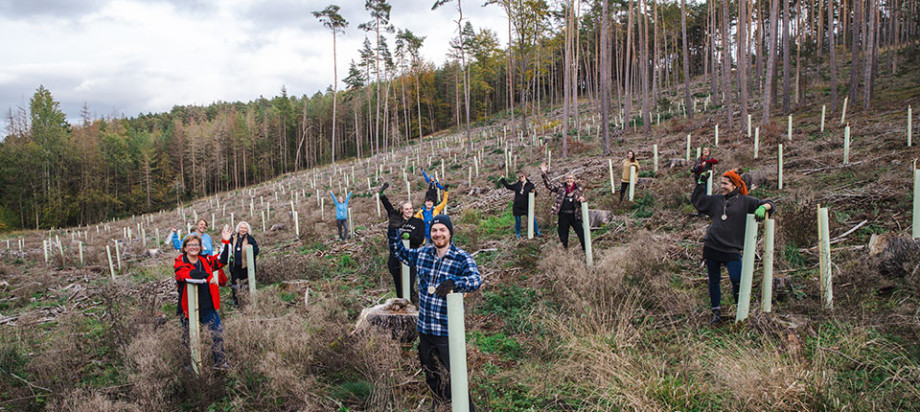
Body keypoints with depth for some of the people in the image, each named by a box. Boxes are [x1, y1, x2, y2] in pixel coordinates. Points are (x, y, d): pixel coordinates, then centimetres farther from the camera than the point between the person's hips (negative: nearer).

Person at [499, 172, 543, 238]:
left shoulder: (530, 185, 0)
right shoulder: (517, 185, 5)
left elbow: (535, 195, 0)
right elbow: (508, 186, 18)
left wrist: (534, 192, -22)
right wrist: (503, 180, 17)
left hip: (527, 207, -1)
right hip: (517, 207, 2)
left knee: (533, 218, -4)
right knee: (517, 221, 8)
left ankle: (537, 232, 10)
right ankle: (518, 234, 23)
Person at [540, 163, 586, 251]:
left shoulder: (578, 189, 4)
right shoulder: (561, 188, 4)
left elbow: (582, 199, 9)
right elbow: (549, 185, 0)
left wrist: (581, 200, -16)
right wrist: (544, 174, -10)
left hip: (575, 215, -1)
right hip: (563, 215, 1)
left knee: (582, 234, -2)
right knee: (563, 235, 9)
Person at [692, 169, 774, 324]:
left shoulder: (745, 201, 1)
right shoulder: (715, 200, 10)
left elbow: (768, 204, 1)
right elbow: (697, 200, 23)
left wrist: (762, 208, -21)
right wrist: (701, 182, 14)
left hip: (731, 249, -3)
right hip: (711, 247, 3)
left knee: (736, 279, -11)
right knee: (714, 280, 9)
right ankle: (716, 311, 22)